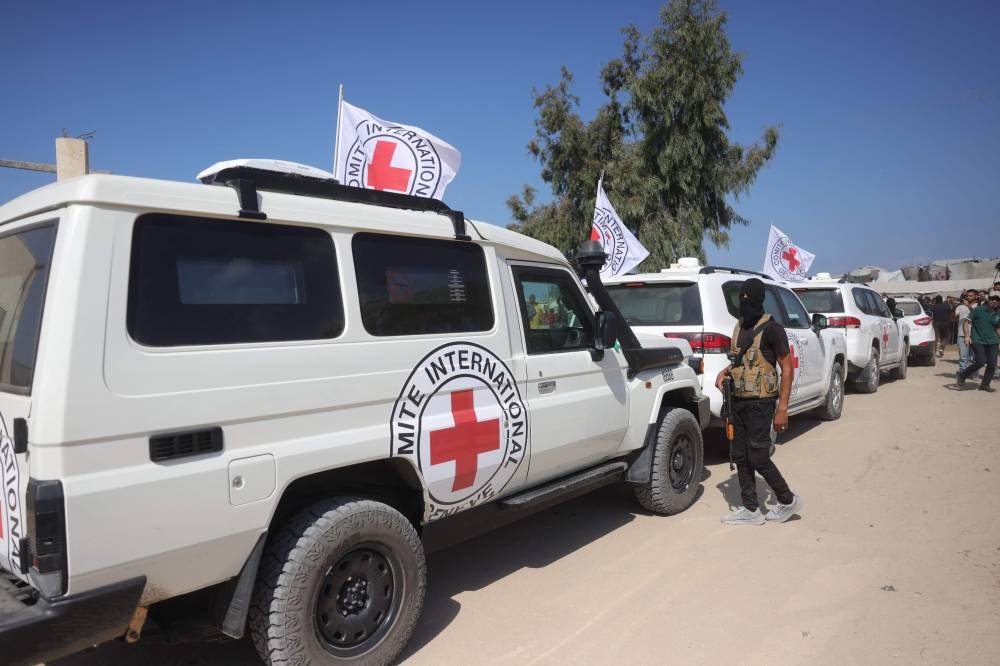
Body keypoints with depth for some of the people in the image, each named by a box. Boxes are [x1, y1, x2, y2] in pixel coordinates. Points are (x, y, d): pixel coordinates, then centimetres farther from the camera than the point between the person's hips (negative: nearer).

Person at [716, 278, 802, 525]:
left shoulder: (771, 329, -12)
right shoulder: (739, 326, 11)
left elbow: (787, 369, -11)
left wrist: (782, 408, -16)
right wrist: (725, 371, 3)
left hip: (760, 403, -8)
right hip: (738, 401, 8)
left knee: (758, 457, -5)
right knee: (741, 456, 9)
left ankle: (788, 501, 17)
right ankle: (750, 510, 19)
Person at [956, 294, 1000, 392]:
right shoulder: (978, 310, -6)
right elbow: (967, 322, -6)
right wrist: (967, 336, -16)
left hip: (992, 341, 5)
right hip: (978, 341, -5)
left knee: (992, 364, -1)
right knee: (981, 362, -14)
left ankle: (985, 384, 13)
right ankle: (962, 375, 7)